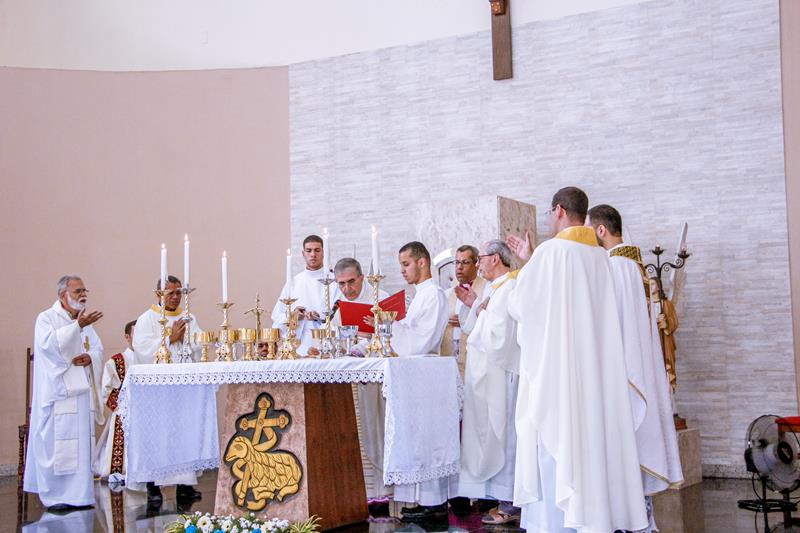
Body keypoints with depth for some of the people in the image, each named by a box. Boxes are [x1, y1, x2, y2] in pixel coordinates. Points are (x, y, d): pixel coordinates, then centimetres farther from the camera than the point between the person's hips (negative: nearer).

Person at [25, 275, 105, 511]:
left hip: (81, 391, 6)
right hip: (57, 393, -6)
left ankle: (78, 494, 11)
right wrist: (77, 326, -29)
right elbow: (49, 343, -21)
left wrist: (90, 357, -9)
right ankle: (55, 496, 2)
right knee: (56, 443, -6)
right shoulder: (46, 318, -2)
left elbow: (98, 349, 13)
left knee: (82, 443, 5)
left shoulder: (84, 321, 17)